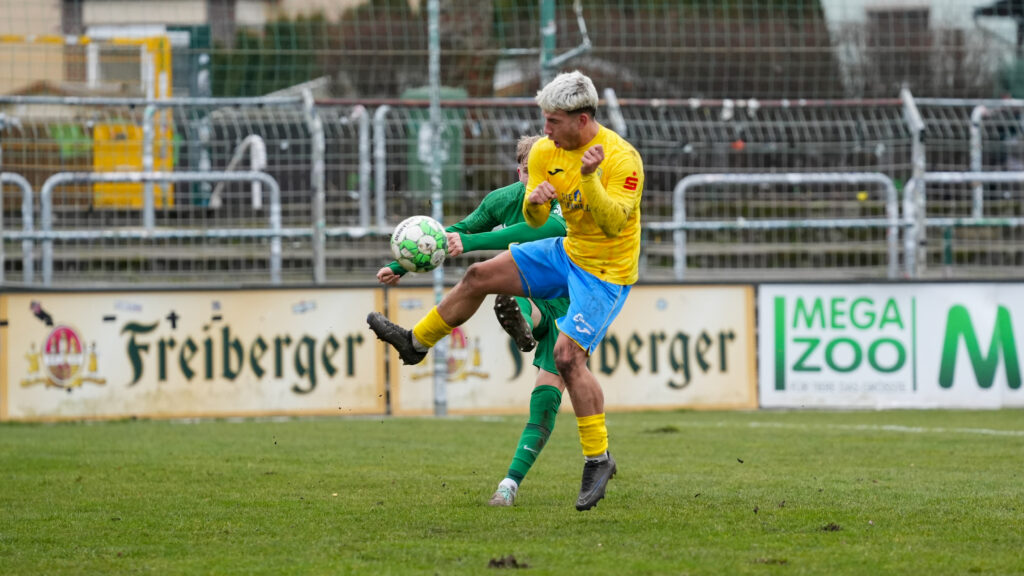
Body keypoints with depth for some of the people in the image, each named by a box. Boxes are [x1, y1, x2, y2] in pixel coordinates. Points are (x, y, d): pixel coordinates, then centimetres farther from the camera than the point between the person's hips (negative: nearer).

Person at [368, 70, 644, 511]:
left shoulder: (621, 158, -24)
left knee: (568, 356, -19)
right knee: (480, 277, 5)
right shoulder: (546, 152, -4)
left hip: (606, 272, -7)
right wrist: (535, 200, -24)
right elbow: (534, 219, 0)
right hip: (568, 252, 7)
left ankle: (598, 460, -8)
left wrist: (590, 179, -43)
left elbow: (614, 222, -30)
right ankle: (416, 343, 26)